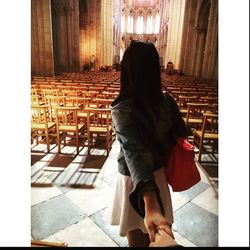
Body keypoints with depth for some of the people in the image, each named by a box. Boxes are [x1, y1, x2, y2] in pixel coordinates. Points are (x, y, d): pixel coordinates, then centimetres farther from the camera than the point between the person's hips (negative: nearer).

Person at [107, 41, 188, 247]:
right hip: (159, 174, 5)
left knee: (136, 235, 23)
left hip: (135, 181, -5)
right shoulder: (167, 102, -11)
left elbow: (135, 151, -44)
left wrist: (149, 201, -53)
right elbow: (181, 134, 1)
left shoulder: (123, 110, -29)